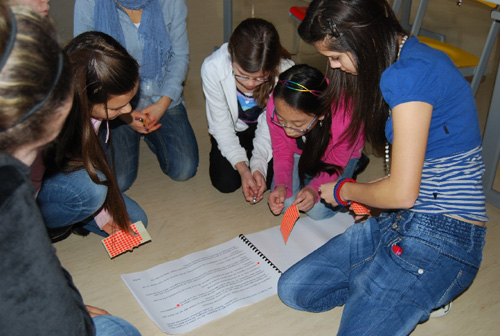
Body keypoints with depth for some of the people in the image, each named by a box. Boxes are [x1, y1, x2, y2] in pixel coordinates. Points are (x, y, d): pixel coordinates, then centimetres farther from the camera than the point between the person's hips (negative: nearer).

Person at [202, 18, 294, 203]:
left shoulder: (285, 71, -33)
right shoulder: (212, 68, -33)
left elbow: (270, 125, -19)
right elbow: (221, 125, -21)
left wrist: (259, 165, -31)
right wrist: (242, 166, -31)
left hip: (264, 128, 0)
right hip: (232, 129, 0)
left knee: (269, 178, -16)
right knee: (225, 182, -12)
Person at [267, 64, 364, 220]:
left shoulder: (345, 121, -44)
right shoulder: (277, 107, -35)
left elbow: (336, 165, -21)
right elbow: (282, 152, -14)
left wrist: (315, 189, -38)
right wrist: (281, 185, -31)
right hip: (300, 151, 3)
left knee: (319, 211, -14)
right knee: (285, 203, -11)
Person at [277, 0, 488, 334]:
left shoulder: (409, 75, -21)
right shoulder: (408, 57, 9)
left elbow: (401, 193, -20)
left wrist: (343, 190, -3)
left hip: (441, 238, -9)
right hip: (400, 221, 10)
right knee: (293, 289, 4)